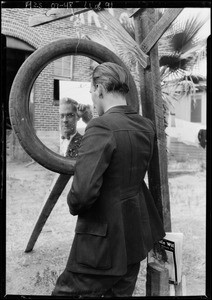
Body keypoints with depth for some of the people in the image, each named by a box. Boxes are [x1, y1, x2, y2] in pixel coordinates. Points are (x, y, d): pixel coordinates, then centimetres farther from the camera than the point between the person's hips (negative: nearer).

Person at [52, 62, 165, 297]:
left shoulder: (101, 127, -23)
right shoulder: (147, 126, 2)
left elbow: (83, 191, -30)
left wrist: (73, 205, -8)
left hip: (103, 241, -8)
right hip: (136, 234, 8)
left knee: (66, 291, 12)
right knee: (121, 293, 23)